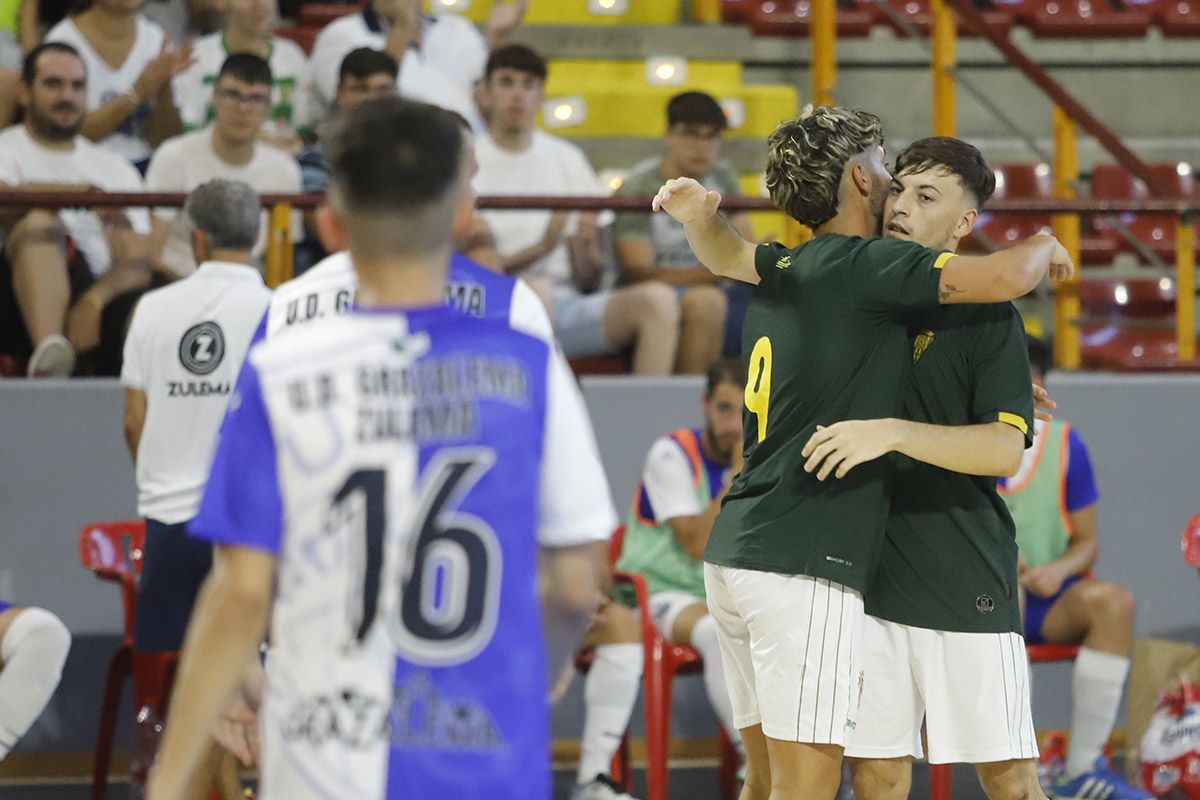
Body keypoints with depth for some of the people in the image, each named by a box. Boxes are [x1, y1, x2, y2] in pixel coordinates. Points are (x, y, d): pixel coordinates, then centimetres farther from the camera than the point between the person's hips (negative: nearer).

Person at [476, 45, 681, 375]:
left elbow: (589, 280, 14)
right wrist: (540, 246, -16)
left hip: (567, 308, 4)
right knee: (536, 290, -39)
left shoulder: (567, 159, 17)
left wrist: (584, 246, -9)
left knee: (658, 298, -22)